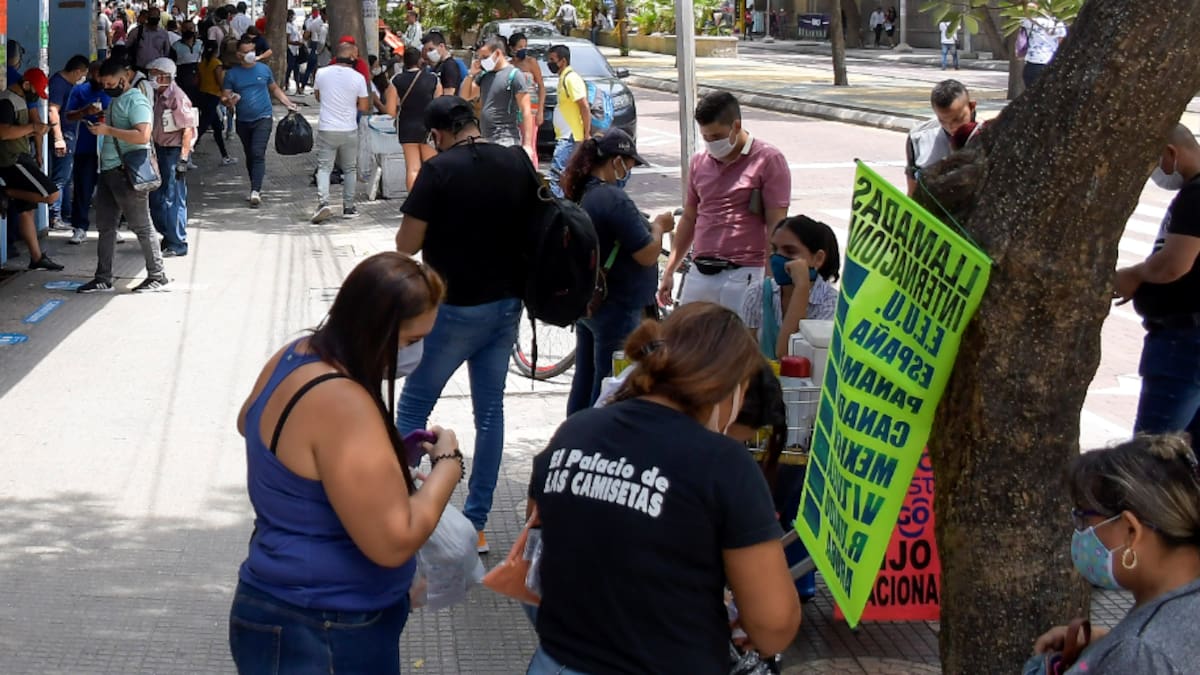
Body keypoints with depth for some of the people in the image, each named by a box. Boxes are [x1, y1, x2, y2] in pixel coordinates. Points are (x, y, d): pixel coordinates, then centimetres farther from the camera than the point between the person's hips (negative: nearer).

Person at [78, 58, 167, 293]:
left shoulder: (136, 101, -12)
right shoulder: (116, 100, 17)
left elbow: (143, 135, -25)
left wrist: (108, 130, -22)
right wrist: (101, 126, 13)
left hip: (128, 173, -10)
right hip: (109, 170, 10)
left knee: (141, 226, -2)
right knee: (105, 226, 9)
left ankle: (157, 276, 7)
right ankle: (103, 279, 14)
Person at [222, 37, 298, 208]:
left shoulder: (264, 69, 2)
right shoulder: (232, 74, 0)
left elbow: (275, 89, 15)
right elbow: (224, 97, 1)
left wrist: (288, 104, 5)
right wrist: (229, 101, -22)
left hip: (263, 118, -2)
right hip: (243, 121, 2)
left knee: (258, 154, -16)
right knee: (249, 155, 13)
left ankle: (255, 191, -22)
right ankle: (256, 188, 29)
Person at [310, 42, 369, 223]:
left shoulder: (322, 73, -3)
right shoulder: (358, 78, -8)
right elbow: (364, 107, -4)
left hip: (326, 129, 0)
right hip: (349, 131, 0)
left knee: (324, 167, 3)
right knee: (350, 169, 14)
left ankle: (323, 202, -18)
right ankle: (348, 207, 17)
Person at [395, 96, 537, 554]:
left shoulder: (440, 170, -15)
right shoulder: (518, 165, 1)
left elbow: (407, 244, -14)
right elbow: (533, 227, 12)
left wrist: (441, 229, 4)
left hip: (455, 307, -5)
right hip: (506, 304, 6)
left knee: (412, 409, 7)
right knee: (490, 410, 11)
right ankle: (476, 524, 15)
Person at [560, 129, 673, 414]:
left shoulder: (579, 195, 5)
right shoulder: (614, 199, -23)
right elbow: (647, 255, -21)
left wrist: (647, 226, 13)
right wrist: (659, 227, -4)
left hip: (586, 303, 9)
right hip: (616, 309, -9)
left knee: (584, 384, 17)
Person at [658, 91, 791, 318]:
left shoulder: (768, 161, -4)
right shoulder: (699, 163, 14)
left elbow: (776, 226, -7)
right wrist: (669, 271, 19)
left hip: (744, 277, -6)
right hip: (700, 276, 6)